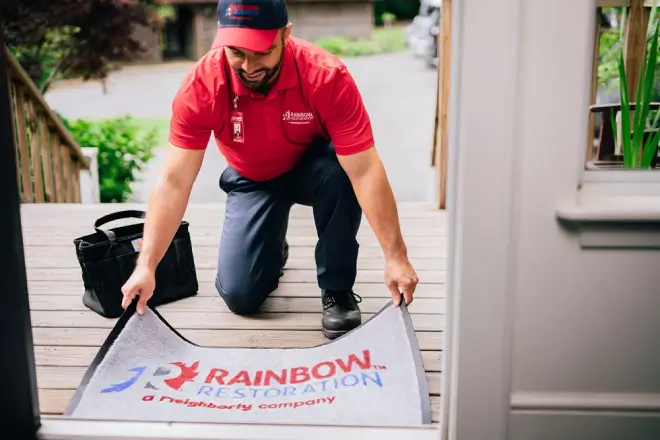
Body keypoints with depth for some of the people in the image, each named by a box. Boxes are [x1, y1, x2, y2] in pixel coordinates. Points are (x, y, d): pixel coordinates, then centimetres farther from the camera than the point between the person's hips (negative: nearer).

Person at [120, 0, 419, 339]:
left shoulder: (327, 77, -33)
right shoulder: (200, 86, -28)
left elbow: (364, 172, -34)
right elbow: (174, 182, -26)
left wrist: (395, 256, -38)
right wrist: (146, 266, -33)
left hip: (312, 167, -1)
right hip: (252, 181, 1)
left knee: (341, 170, -37)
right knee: (239, 294, -10)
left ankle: (337, 288, -14)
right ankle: (272, 248, 26)